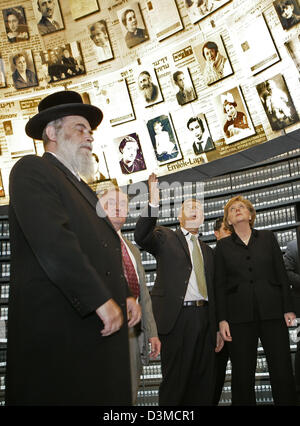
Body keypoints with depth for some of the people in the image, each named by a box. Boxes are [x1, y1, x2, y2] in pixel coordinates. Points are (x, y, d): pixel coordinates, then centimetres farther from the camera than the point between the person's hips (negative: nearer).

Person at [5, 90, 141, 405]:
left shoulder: (83, 189, 25)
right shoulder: (32, 169, -2)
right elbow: (53, 241, -16)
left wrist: (124, 296, 8)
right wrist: (101, 300, -18)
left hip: (103, 327, 8)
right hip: (57, 329, -8)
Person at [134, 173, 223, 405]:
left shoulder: (208, 251, 20)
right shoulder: (165, 237, 5)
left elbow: (212, 291, 19)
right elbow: (141, 237, -17)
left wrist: (217, 328, 15)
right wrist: (153, 203, -29)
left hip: (204, 317, 6)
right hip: (177, 316, -5)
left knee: (204, 382, 11)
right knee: (175, 380, 1)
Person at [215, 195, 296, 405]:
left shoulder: (268, 237, 12)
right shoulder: (223, 245, 10)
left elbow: (282, 274, 9)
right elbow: (220, 284, 6)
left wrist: (288, 308, 1)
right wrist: (222, 319, -1)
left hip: (272, 311, 1)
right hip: (239, 315, 0)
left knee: (283, 372, -1)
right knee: (242, 375, 3)